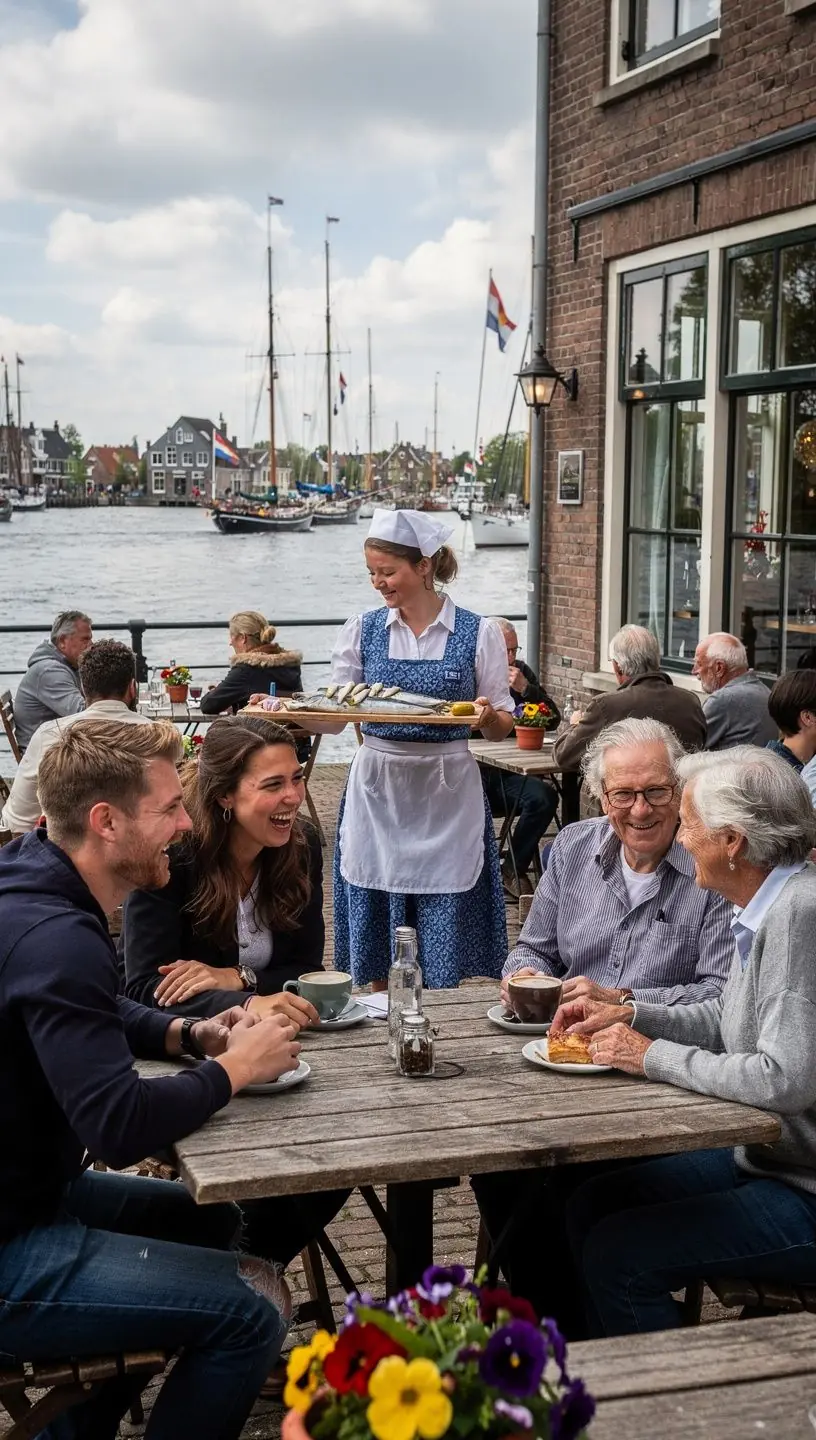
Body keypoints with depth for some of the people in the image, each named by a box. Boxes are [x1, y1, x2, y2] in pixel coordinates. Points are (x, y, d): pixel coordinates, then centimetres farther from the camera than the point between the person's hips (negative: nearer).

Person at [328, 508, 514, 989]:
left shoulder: (479, 633, 0)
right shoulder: (363, 629, 6)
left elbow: (501, 729, 2)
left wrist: (487, 715, -21)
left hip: (446, 792, -2)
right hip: (377, 789, 2)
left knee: (441, 965, 1)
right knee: (378, 951, 8)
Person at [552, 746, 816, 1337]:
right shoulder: (766, 906, 5)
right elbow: (725, 1019, 20)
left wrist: (654, 1057, -18)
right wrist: (631, 1018, 5)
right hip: (764, 1155, 10)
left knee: (618, 1255, -14)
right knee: (592, 1205, 11)